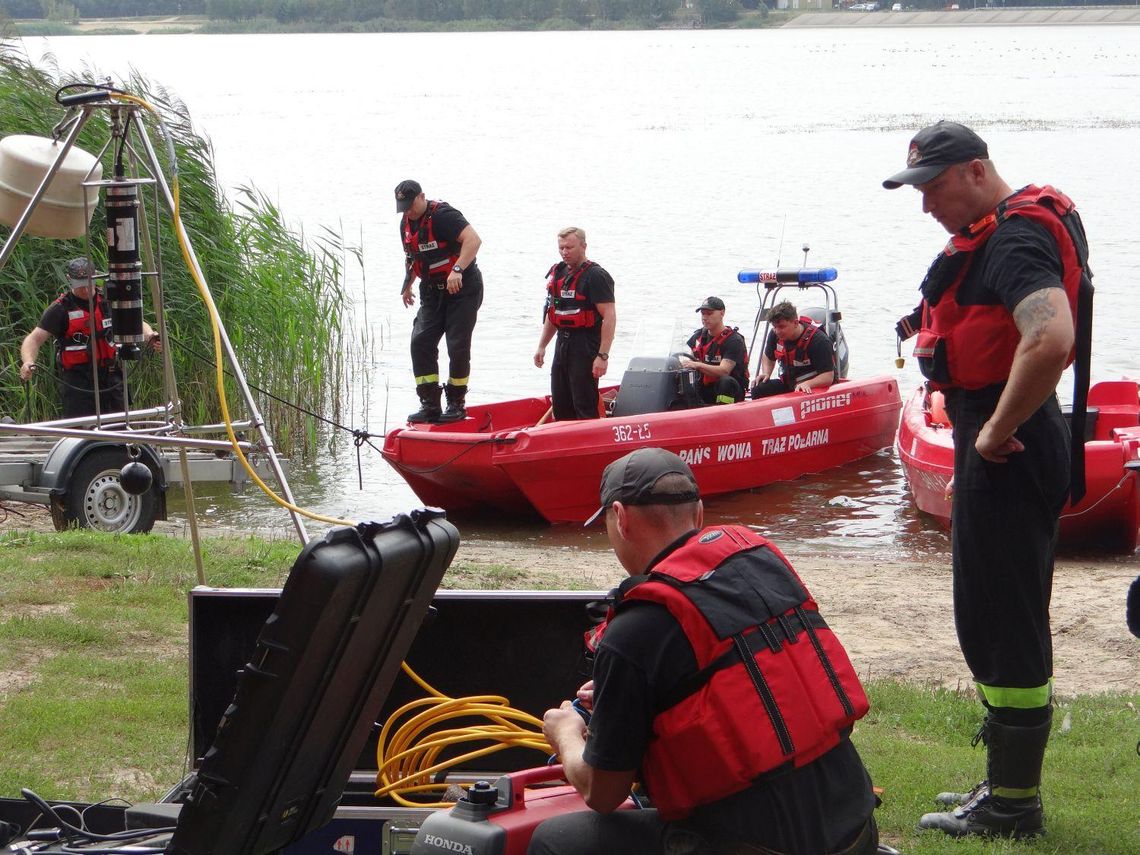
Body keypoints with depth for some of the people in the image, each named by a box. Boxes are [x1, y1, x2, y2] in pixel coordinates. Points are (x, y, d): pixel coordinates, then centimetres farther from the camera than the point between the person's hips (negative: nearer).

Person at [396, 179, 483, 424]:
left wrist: (457, 270, -40)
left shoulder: (443, 215, -19)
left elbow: (473, 240, -31)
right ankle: (430, 405, -3)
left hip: (463, 288, -7)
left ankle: (457, 404, 8)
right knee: (421, 342, -6)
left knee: (457, 346, -7)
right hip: (433, 292, 7)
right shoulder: (406, 223, 7)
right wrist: (408, 285, 22)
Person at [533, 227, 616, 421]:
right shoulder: (557, 273, 14)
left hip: (586, 347, -8)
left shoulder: (595, 276, -12)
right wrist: (542, 346, 21)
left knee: (585, 406, -8)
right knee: (560, 405, 12)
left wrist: (602, 356, -22)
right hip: (563, 344, 8)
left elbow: (609, 317, -17)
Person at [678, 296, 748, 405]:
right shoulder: (698, 336, 10)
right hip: (705, 389, 5)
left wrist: (697, 365, -36)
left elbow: (724, 371, -24)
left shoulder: (734, 340, -11)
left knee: (726, 382, -40)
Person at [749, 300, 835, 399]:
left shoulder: (819, 340, -23)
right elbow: (768, 358, 19)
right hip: (787, 384, 6)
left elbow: (828, 377, -24)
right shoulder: (775, 335, -4)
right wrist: (766, 374, -3)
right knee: (758, 390, -18)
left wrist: (807, 384, -41)